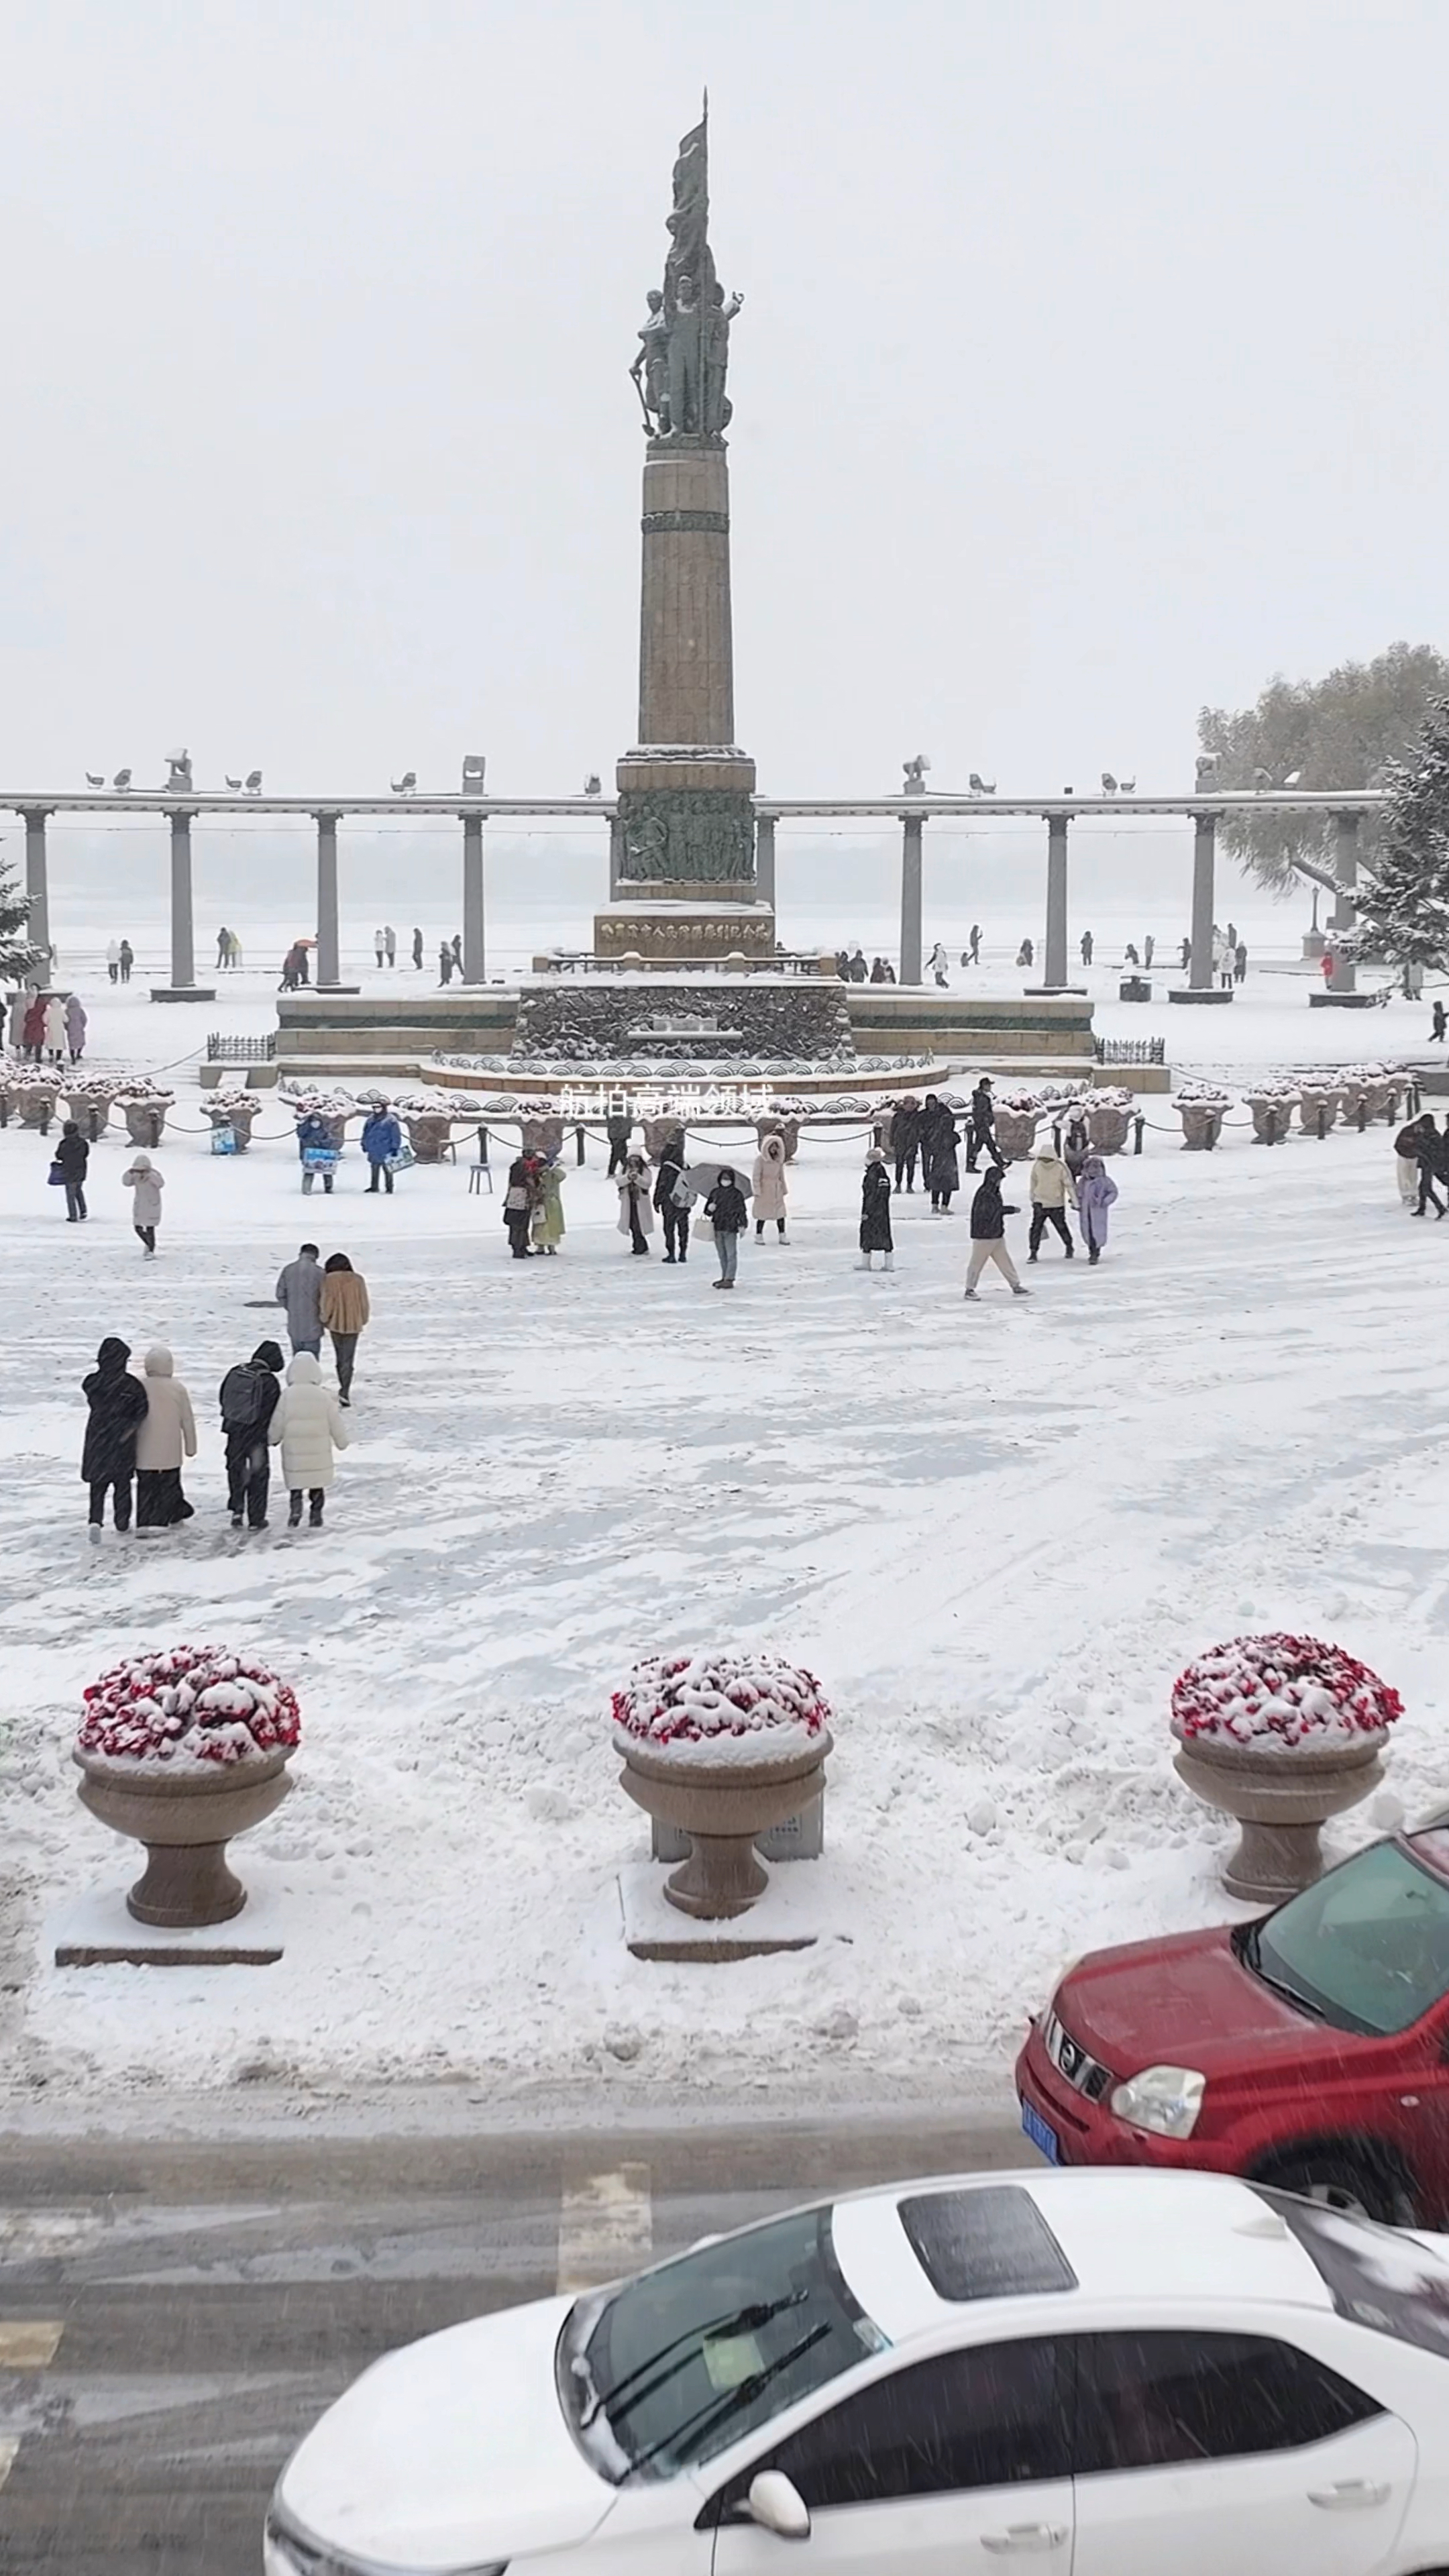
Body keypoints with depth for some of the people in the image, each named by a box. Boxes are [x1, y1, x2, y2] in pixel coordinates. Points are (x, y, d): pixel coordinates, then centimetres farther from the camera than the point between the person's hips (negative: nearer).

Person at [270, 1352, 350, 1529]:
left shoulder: (287, 1395, -12)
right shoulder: (324, 1396, -9)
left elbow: (276, 1425, -5)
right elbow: (336, 1423, -2)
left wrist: (273, 1439, 16)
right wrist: (342, 1440, 15)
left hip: (294, 1452, -1)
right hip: (319, 1454, 1)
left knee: (295, 1487, 14)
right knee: (317, 1485, 17)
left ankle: (295, 1510, -3)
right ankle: (316, 1515, 20)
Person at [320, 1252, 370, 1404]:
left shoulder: (329, 1280, -10)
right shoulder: (358, 1279, -3)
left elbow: (327, 1302, -12)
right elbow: (364, 1303, 2)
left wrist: (324, 1318, 3)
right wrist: (363, 1320, 15)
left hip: (336, 1323, 0)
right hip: (353, 1324, 0)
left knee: (340, 1358, 17)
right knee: (348, 1359, 2)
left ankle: (344, 1390, 25)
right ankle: (344, 1392, -11)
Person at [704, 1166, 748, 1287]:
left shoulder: (737, 1194, -4)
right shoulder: (715, 1193, 9)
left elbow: (742, 1210, -2)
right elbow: (707, 1210, 15)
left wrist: (742, 1225, -8)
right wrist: (710, 1209, -8)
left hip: (731, 1228, -5)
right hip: (717, 1228, 5)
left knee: (731, 1254, -4)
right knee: (722, 1255, 14)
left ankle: (729, 1279, -4)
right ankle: (724, 1277, 23)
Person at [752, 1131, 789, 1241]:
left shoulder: (779, 1159, 8)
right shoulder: (760, 1159, -9)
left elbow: (781, 1175, 15)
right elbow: (757, 1176, -9)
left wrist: (784, 1189, 14)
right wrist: (757, 1190, -12)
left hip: (776, 1190, 5)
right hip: (764, 1189, -5)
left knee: (780, 1212, 2)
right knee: (762, 1213, 0)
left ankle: (782, 1236, 6)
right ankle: (759, 1236, 10)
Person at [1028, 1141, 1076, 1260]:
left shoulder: (1061, 1168, -16)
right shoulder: (1037, 1166, -7)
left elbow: (1069, 1185, -12)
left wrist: (1074, 1201, -12)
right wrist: (1033, 1198, 17)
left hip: (1057, 1205, -2)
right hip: (1040, 1203, 2)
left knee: (1061, 1226, 10)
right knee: (1036, 1227, -6)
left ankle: (1069, 1248, 31)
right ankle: (1033, 1252, 2)